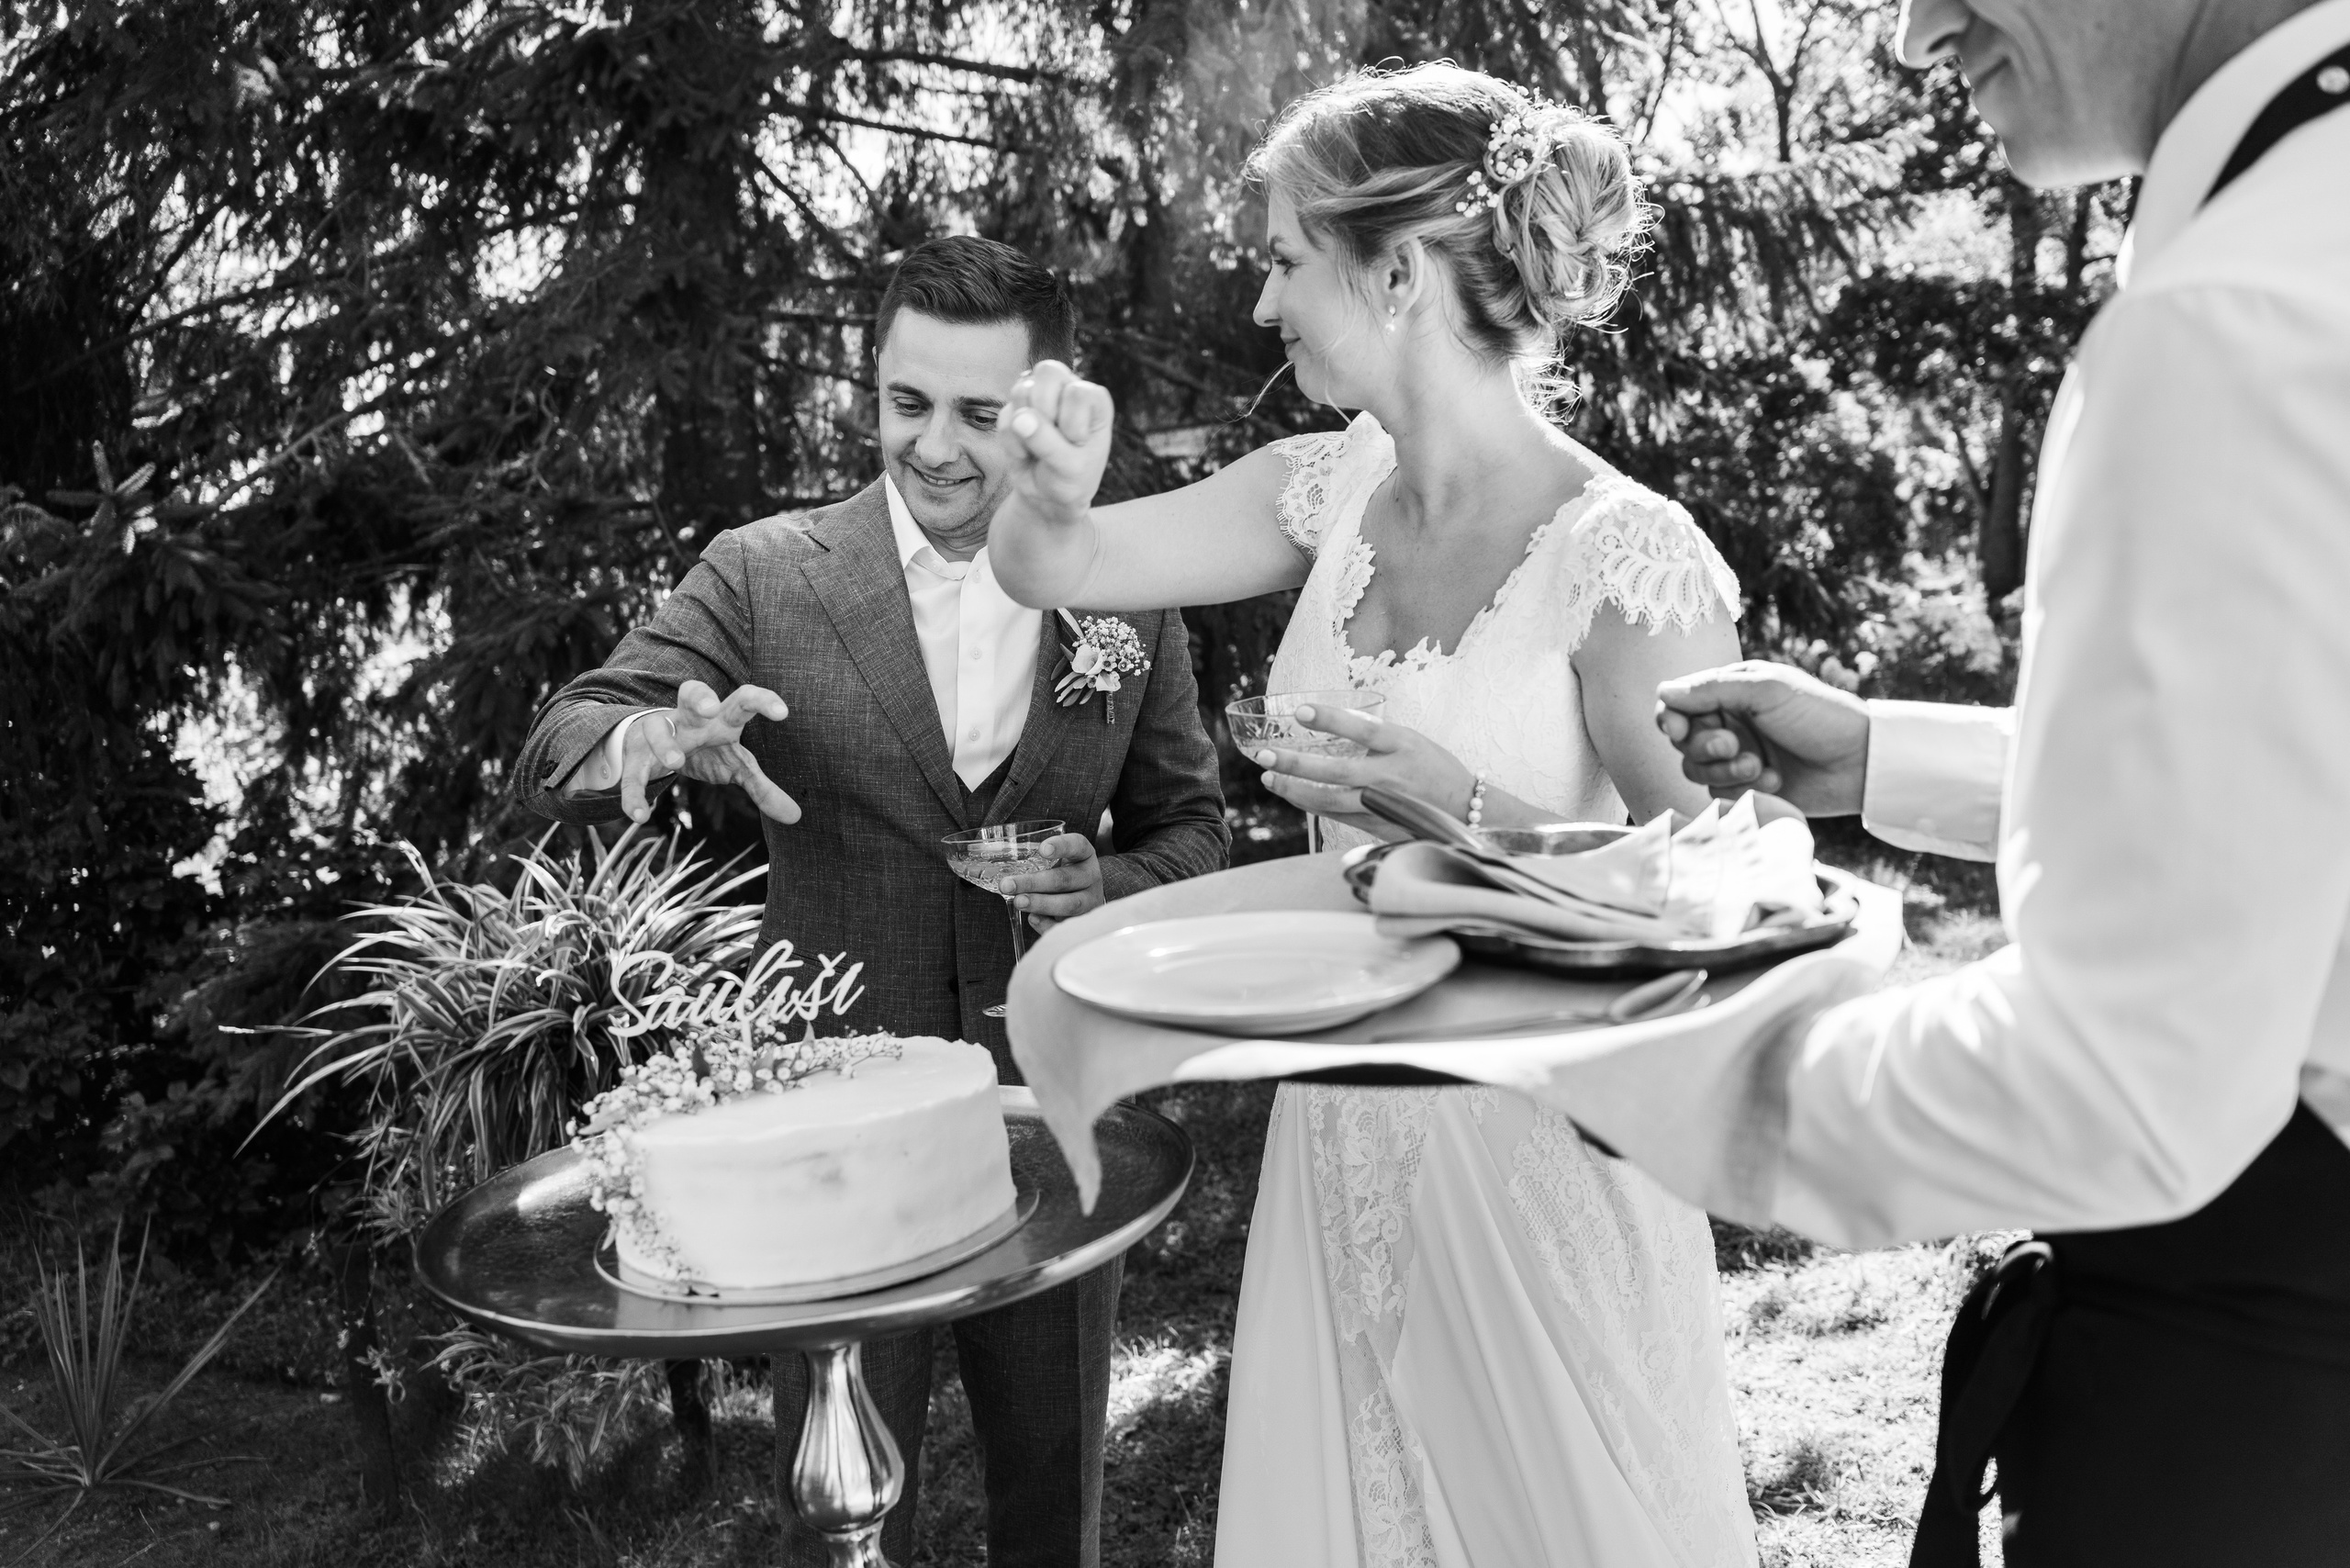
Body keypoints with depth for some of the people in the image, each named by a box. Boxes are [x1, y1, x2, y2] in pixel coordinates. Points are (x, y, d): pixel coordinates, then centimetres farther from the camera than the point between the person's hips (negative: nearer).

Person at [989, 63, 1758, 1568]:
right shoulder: (1330, 492, -1)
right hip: (1340, 1129, 6)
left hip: (1535, 1149, -6)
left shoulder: (1625, 555, -19)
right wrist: (1057, 494, -16)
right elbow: (1057, 569, 5)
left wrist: (1464, 806, -29)